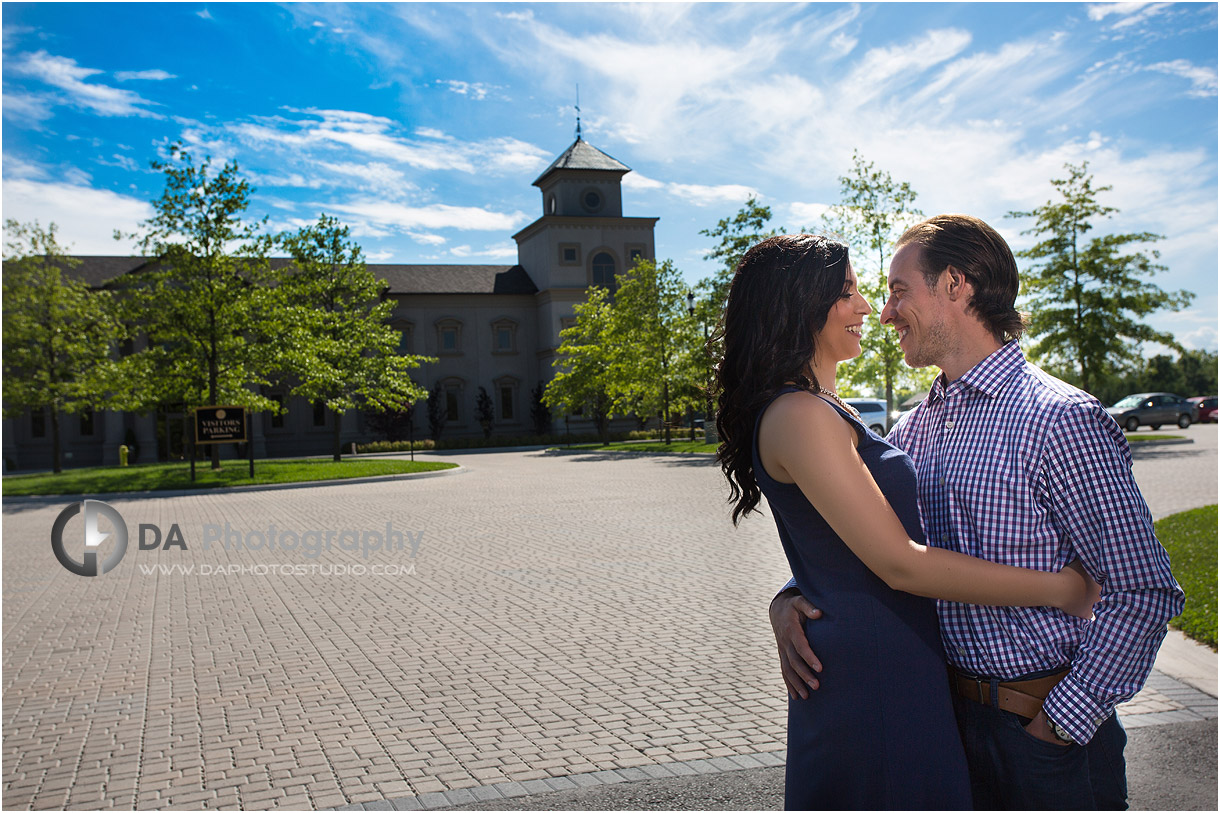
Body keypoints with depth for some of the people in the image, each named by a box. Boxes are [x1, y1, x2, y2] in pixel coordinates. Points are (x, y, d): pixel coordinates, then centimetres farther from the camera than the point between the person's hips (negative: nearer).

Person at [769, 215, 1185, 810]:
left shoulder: (1062, 420, -16)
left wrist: (1059, 726, -16)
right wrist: (790, 601, -9)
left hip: (1043, 725, -6)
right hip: (949, 712, 6)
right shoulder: (913, 428, 5)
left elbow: (1144, 592, -17)